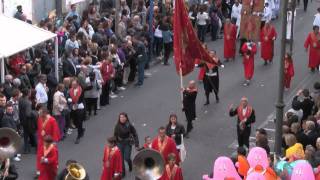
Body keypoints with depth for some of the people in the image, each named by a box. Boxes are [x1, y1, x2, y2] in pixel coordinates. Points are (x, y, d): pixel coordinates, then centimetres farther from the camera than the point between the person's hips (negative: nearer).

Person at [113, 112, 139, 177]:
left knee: (126, 158, -4)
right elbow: (115, 135, 5)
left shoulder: (129, 126, -11)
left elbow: (135, 135, -6)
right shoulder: (117, 126, -4)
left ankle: (130, 164, 33)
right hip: (120, 143, 2)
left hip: (128, 143, -2)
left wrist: (136, 145, -9)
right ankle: (122, 172, 17)